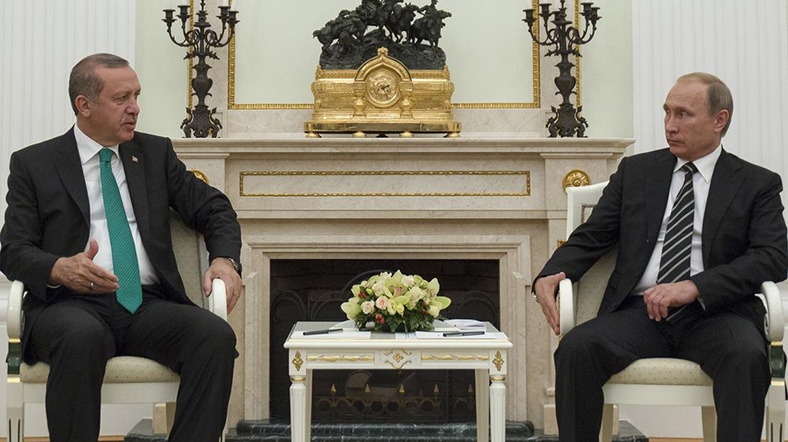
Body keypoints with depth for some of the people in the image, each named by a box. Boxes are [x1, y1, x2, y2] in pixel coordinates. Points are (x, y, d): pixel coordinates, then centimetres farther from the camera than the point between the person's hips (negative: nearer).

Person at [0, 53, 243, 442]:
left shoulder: (156, 153, 18)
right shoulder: (33, 164, 10)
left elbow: (214, 209, 19)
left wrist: (224, 259, -3)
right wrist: (60, 268, -20)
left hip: (149, 304, 3)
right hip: (72, 303, -3)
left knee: (216, 335, -28)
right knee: (82, 336, -38)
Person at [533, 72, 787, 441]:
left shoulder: (757, 184, 10)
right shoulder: (635, 171, 18)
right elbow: (590, 238, 14)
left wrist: (695, 287, -18)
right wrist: (550, 275, -8)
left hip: (715, 314, -2)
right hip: (640, 312, 2)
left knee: (746, 354, -35)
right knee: (576, 347, -27)